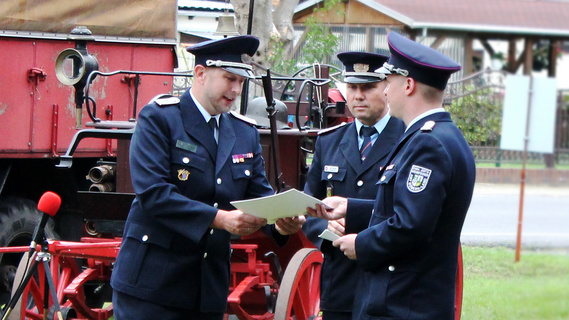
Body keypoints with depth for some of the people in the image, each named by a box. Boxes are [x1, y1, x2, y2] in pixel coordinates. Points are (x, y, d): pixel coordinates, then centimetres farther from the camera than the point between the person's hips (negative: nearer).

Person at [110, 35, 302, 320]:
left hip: (210, 286, 6)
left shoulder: (245, 133, 14)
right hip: (153, 279, -6)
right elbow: (152, 192, -18)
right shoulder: (159, 117, -6)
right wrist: (219, 219, -23)